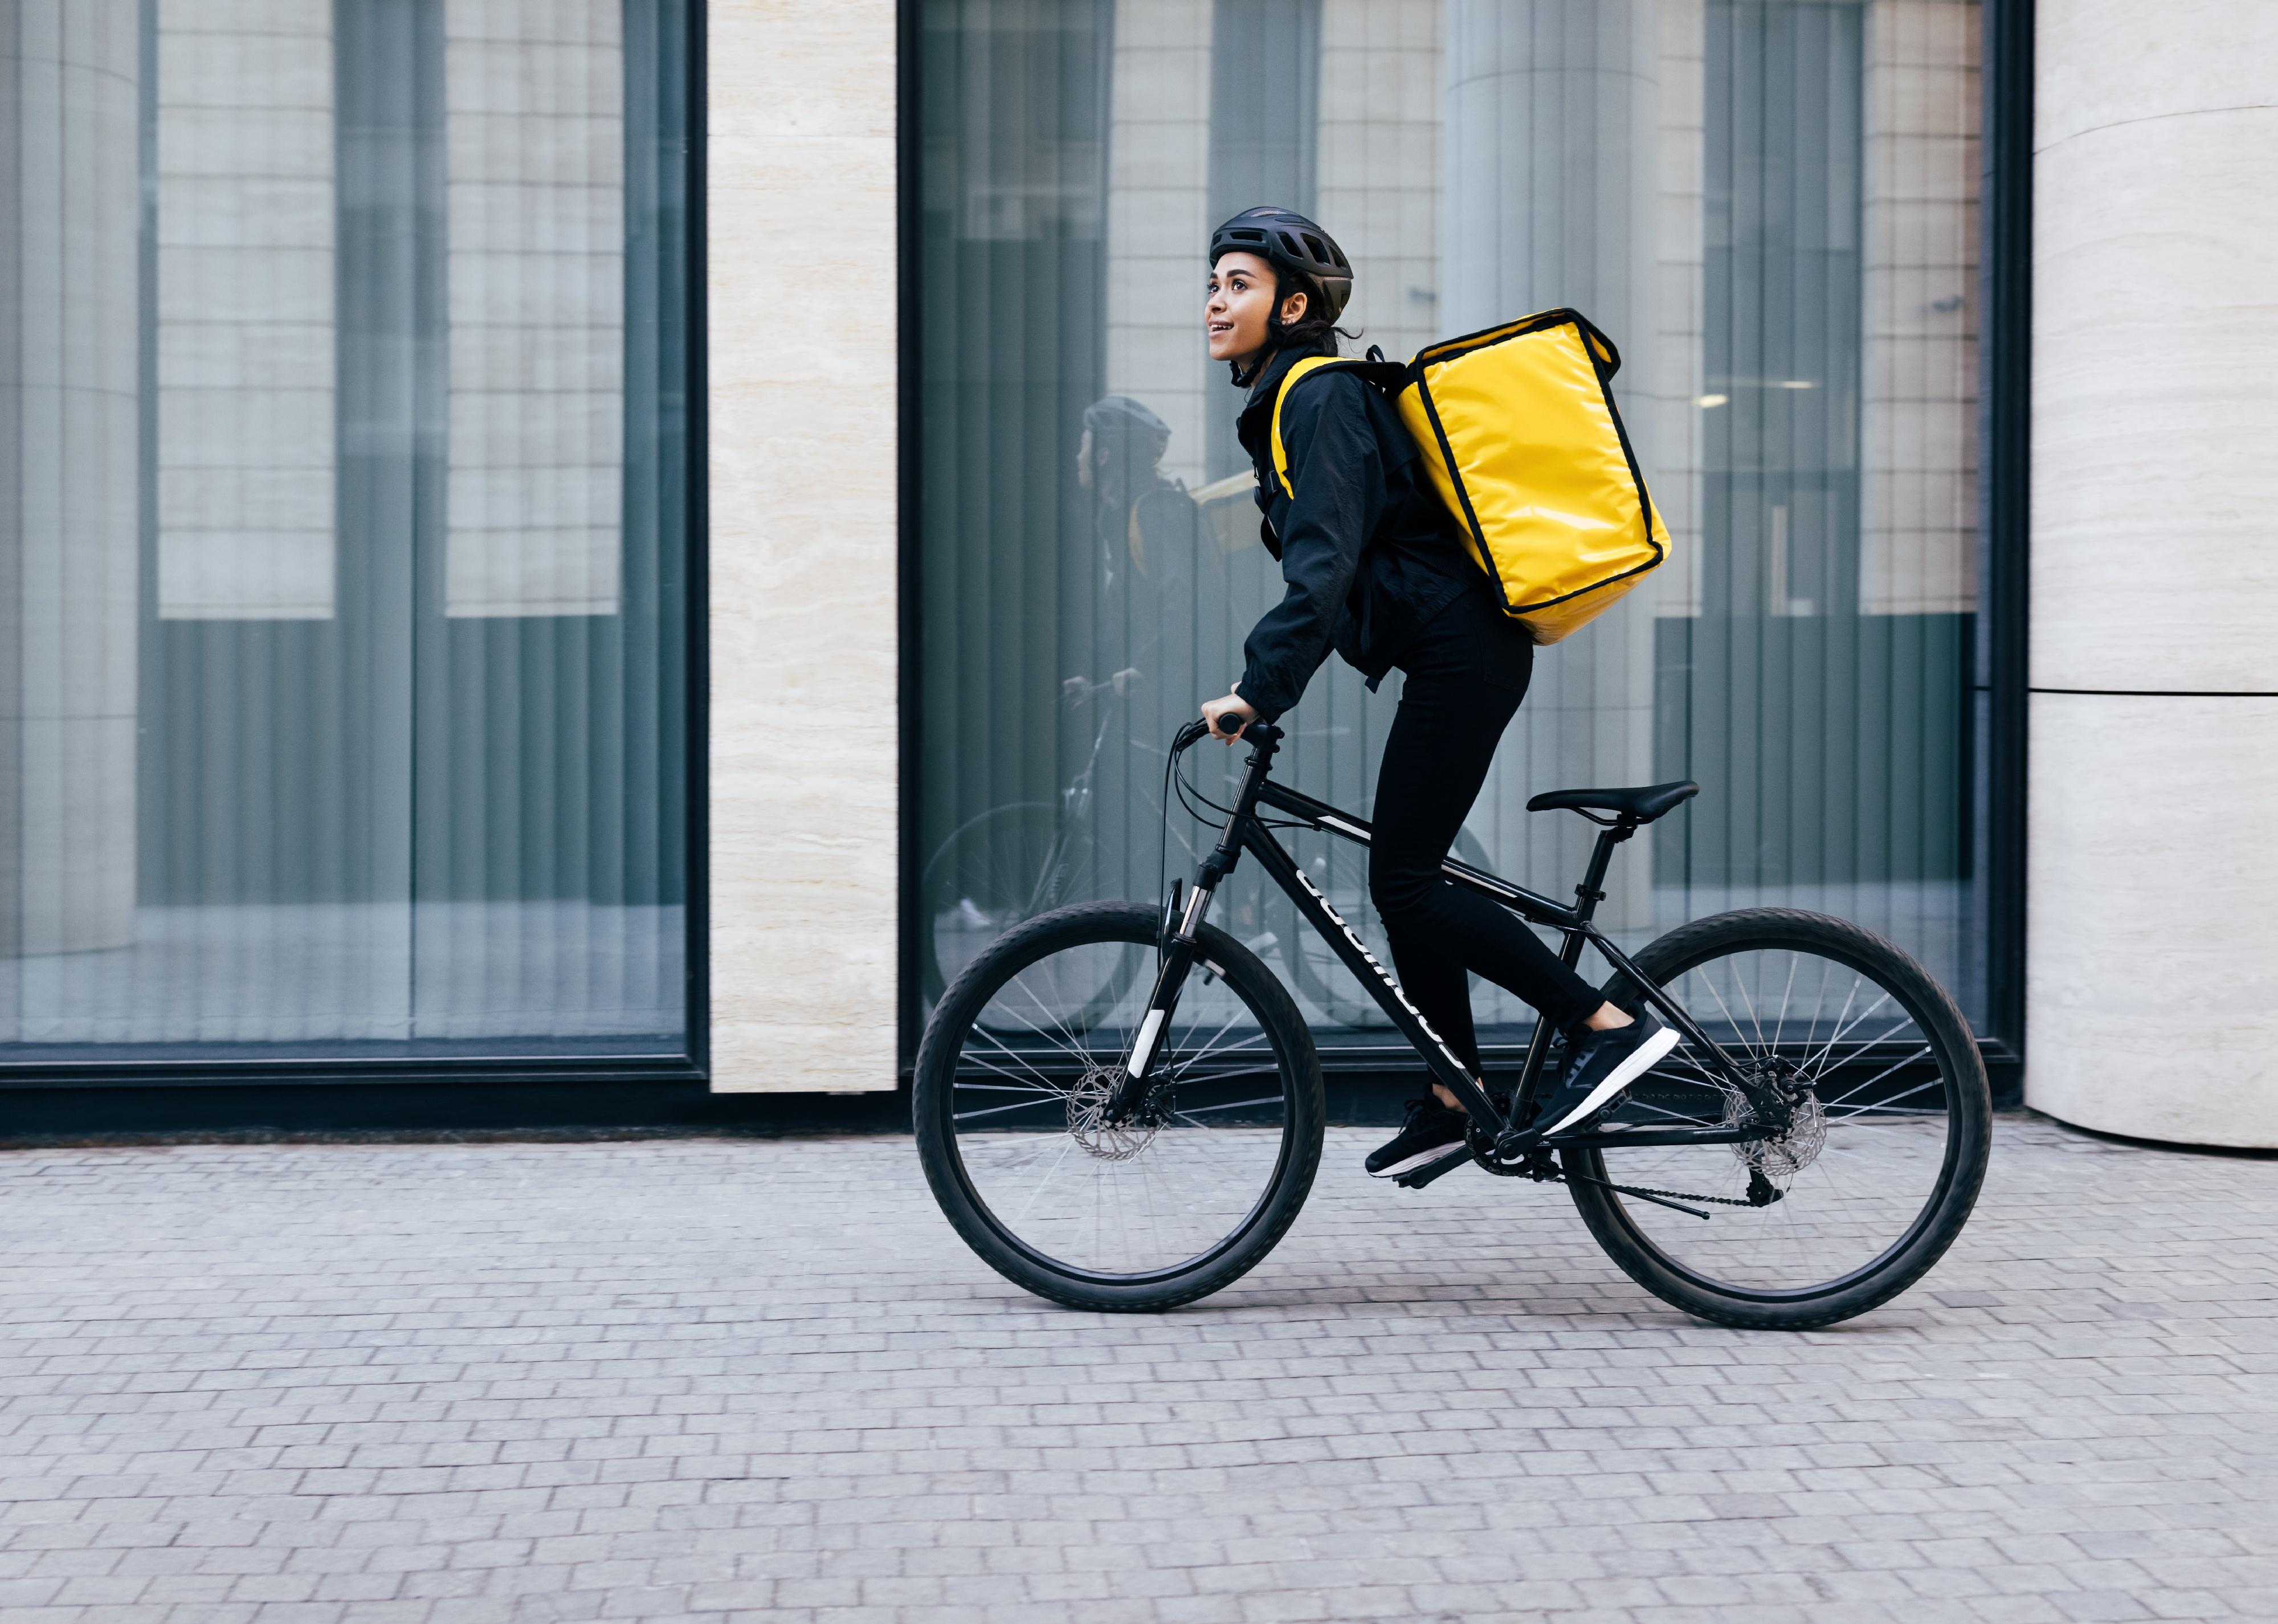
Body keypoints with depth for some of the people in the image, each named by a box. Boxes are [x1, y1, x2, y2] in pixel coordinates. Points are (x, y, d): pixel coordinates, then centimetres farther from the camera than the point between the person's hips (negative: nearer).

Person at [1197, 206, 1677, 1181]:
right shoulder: (1301, 396, 18)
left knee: (1405, 884, -8)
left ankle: (1608, 1026, -7)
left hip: (1459, 655, -10)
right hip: (1459, 651, 10)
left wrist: (1260, 688, -30)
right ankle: (1454, 1100, 20)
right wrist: (1266, 675, 25)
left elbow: (1325, 562, -25)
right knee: (1406, 879, 12)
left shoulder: (1322, 399, -13)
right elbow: (1323, 557, 26)